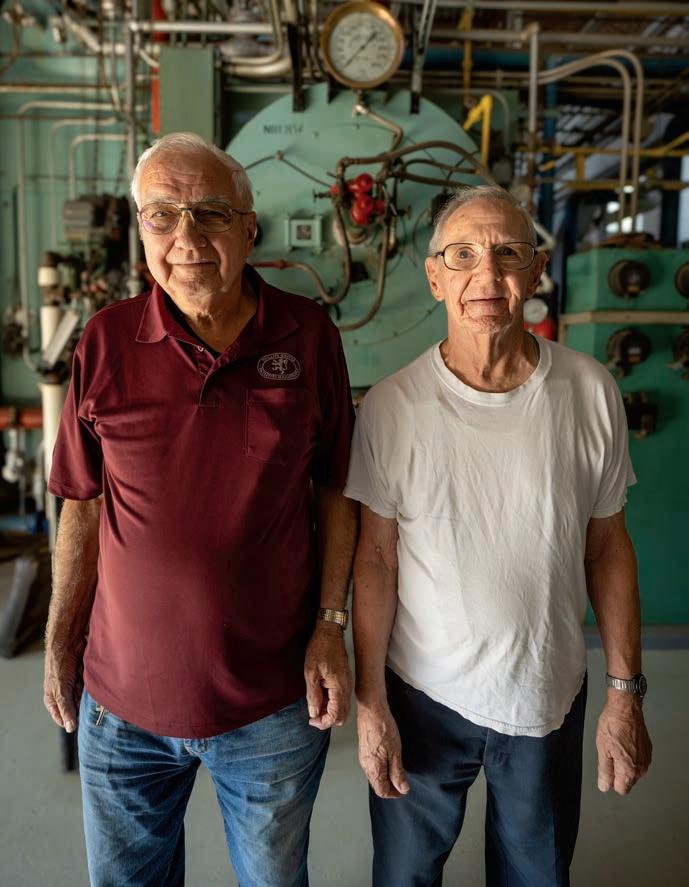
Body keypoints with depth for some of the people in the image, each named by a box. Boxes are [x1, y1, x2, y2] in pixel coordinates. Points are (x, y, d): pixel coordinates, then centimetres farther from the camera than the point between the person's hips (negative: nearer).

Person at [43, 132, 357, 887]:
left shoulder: (309, 336, -8)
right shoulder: (106, 341, -8)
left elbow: (334, 493, -2)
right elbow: (83, 507, 0)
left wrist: (330, 626, -6)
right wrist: (60, 643, 3)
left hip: (275, 701, 0)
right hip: (123, 697, 1)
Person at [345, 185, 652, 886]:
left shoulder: (591, 393, -9)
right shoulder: (391, 405, -14)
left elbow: (607, 544, -1)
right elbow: (376, 557, -9)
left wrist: (626, 693, 1)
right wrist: (370, 704, -5)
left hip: (549, 695, 2)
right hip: (422, 694, -1)